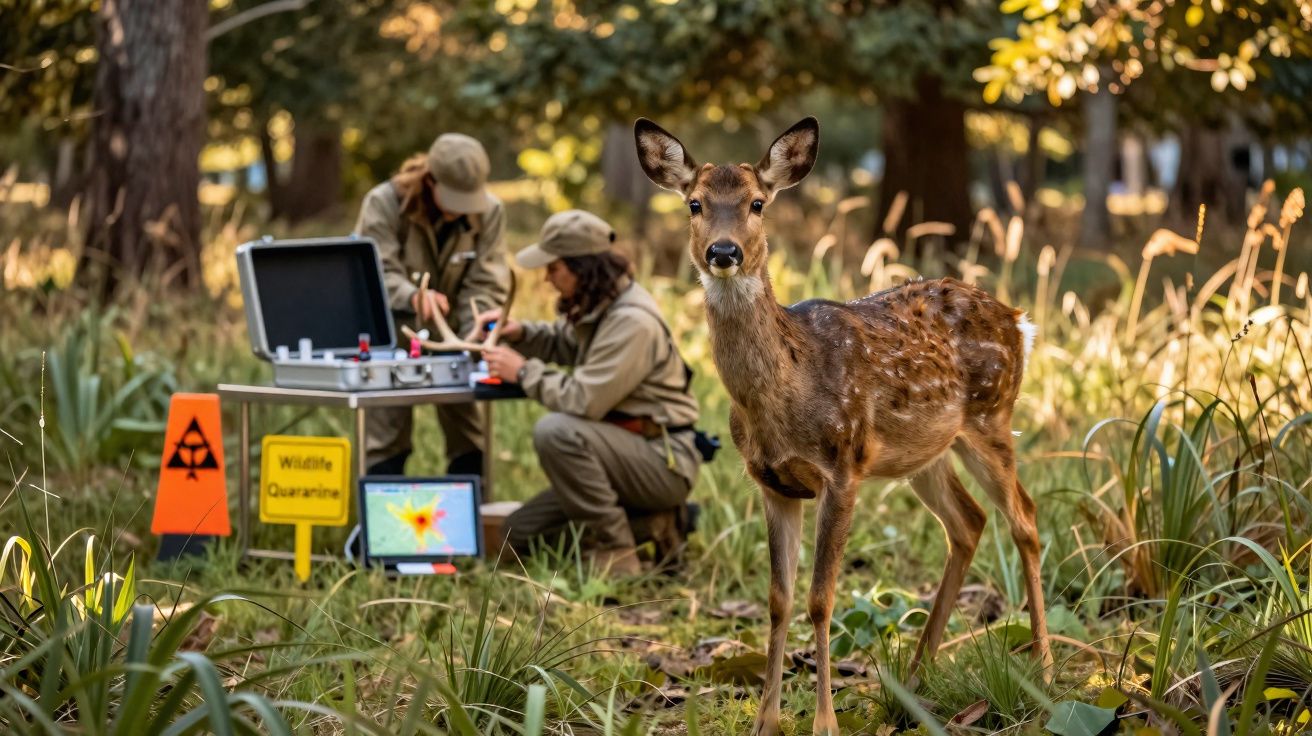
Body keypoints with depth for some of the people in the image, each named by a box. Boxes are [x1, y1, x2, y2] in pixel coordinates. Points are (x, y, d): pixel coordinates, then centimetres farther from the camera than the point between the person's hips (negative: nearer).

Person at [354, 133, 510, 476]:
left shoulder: (489, 211, -9)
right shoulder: (384, 203, -16)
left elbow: (486, 286, -10)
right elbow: (378, 274, -23)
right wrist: (413, 297, -44)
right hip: (394, 334, -2)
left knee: (465, 430, 5)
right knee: (386, 428, -2)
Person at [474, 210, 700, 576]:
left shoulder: (633, 322, -23)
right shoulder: (600, 305, 6)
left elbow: (584, 401, -28)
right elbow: (562, 342, 25)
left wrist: (525, 372, -15)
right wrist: (520, 333, 4)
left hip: (665, 462, -10)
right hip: (631, 453, 10)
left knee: (555, 431, -32)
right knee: (519, 534, 6)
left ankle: (616, 555, -22)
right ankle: (648, 523, 8)